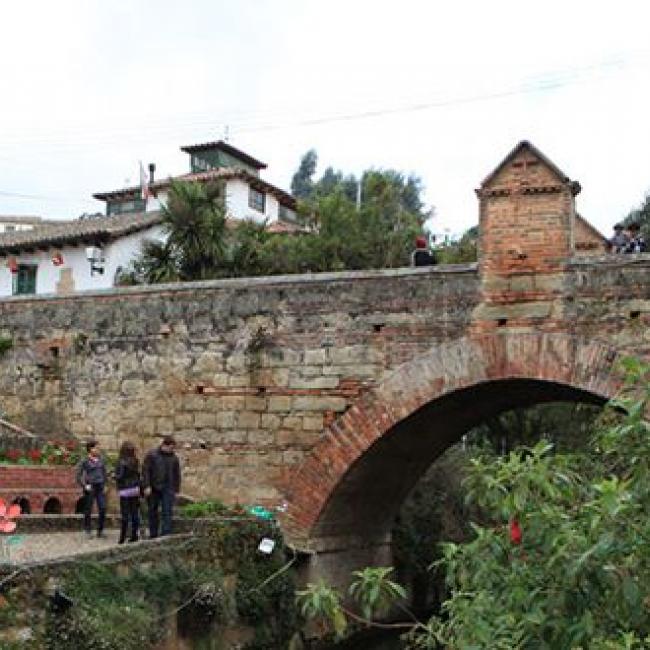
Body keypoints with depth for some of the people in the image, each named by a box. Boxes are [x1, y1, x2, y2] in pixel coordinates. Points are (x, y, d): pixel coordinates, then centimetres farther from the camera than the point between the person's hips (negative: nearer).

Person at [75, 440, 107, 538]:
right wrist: (84, 486, -11)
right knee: (88, 510, 3)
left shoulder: (100, 459, 8)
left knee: (103, 509, -2)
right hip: (90, 487, -4)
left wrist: (104, 484, 12)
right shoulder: (84, 461, -7)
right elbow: (78, 475, -7)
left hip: (100, 487, 4)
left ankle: (100, 531, 8)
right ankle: (87, 531, 15)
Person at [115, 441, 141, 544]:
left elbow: (119, 477, -15)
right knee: (134, 513, 9)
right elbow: (138, 475, 5)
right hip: (135, 489, 5)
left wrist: (114, 476, 6)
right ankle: (134, 535, 11)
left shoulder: (121, 462, -13)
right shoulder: (136, 461, 2)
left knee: (124, 514, -1)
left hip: (125, 490, -5)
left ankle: (123, 537, 0)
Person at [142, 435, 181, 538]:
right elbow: (145, 471, -4)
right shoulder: (151, 455, 0)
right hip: (153, 489, -1)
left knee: (167, 512, -9)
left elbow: (177, 475, 14)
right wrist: (147, 486, -11)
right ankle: (153, 535, 16)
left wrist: (176, 490, 9)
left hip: (168, 489, 1)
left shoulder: (174, 457, 9)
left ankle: (166, 534, -10)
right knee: (153, 512, 7)